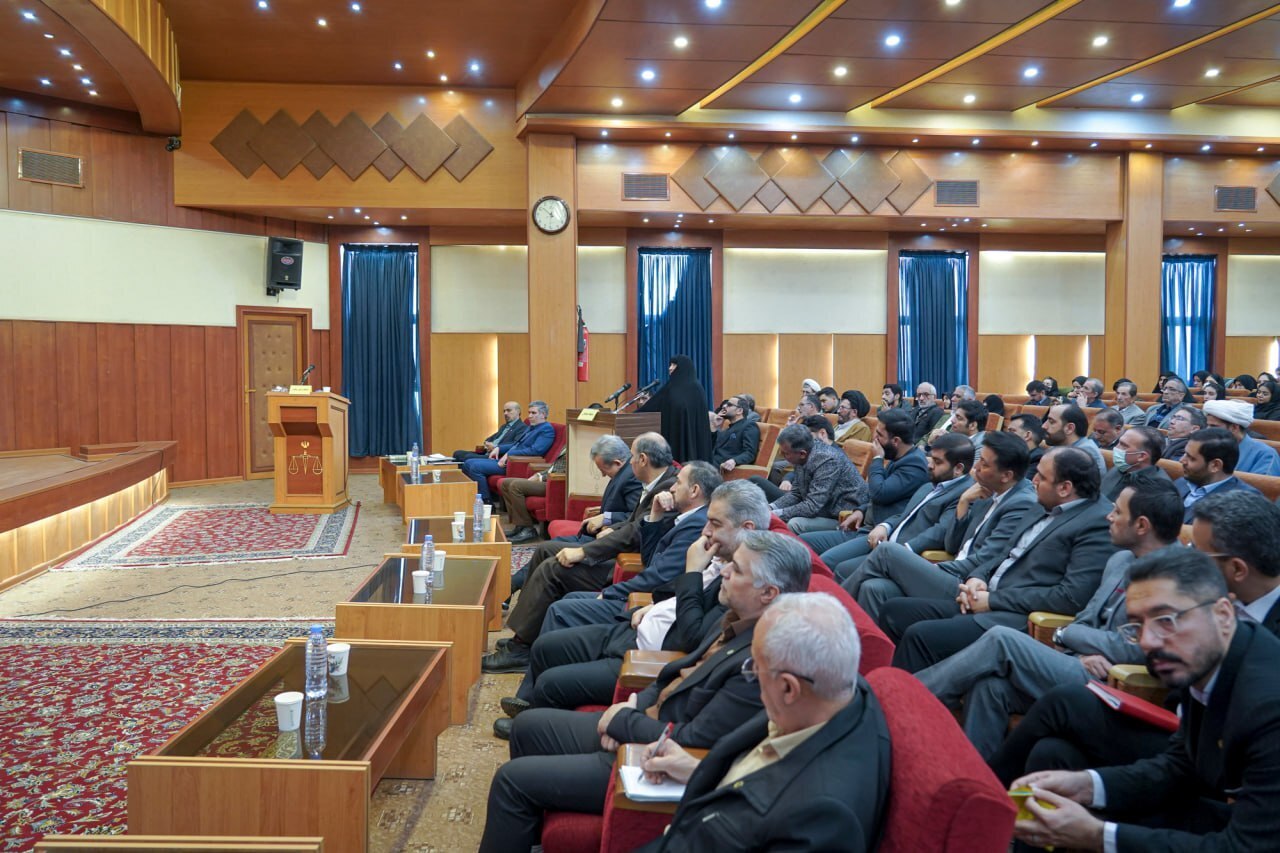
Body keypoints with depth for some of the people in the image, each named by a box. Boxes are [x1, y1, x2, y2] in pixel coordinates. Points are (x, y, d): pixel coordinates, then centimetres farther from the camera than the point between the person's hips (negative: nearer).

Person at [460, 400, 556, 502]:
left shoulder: (547, 429, -7)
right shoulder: (531, 427, 23)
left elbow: (536, 450, -21)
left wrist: (509, 454, -19)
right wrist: (499, 448, 11)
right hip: (505, 459, 10)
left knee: (476, 467, -21)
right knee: (468, 464, 3)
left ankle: (487, 502, -13)